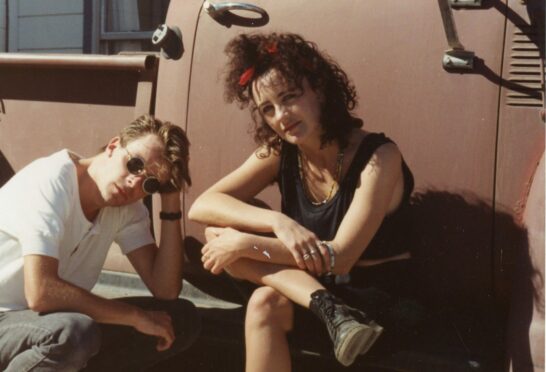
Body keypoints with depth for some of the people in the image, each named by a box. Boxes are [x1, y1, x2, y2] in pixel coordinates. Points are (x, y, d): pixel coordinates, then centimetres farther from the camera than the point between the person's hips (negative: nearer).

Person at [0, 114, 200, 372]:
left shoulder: (128, 209, -2)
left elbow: (165, 290, -9)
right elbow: (41, 292, -33)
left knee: (183, 319, -4)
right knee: (75, 332, -39)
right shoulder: (51, 180, -23)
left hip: (54, 321, 7)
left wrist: (171, 204, -15)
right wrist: (137, 316, -25)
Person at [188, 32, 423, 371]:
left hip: (378, 299, -6)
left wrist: (244, 243, -24)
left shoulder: (379, 156, -19)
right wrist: (279, 222, -28)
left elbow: (338, 258, -24)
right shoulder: (278, 154, -3)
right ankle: (325, 307, -29)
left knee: (266, 304, -31)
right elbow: (201, 207, -12)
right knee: (219, 231, -17)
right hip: (315, 287, 6)